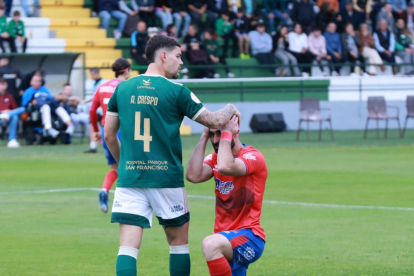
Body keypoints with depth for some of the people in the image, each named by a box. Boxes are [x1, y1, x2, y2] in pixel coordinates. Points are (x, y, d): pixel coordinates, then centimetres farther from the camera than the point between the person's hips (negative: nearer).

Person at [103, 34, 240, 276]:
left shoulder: (123, 89, 6)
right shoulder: (176, 91, -5)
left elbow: (109, 135, 13)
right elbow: (214, 121, 1)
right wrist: (230, 109, 22)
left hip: (129, 177, 3)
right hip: (166, 179, -2)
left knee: (129, 246, -4)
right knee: (179, 241, 15)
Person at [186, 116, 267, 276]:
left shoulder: (254, 157, -10)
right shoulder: (215, 158, 11)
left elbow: (225, 167, -30)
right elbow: (193, 176, -8)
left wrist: (226, 133, -17)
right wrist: (204, 137, -4)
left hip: (250, 237, -8)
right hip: (227, 239, 8)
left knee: (210, 244, -37)